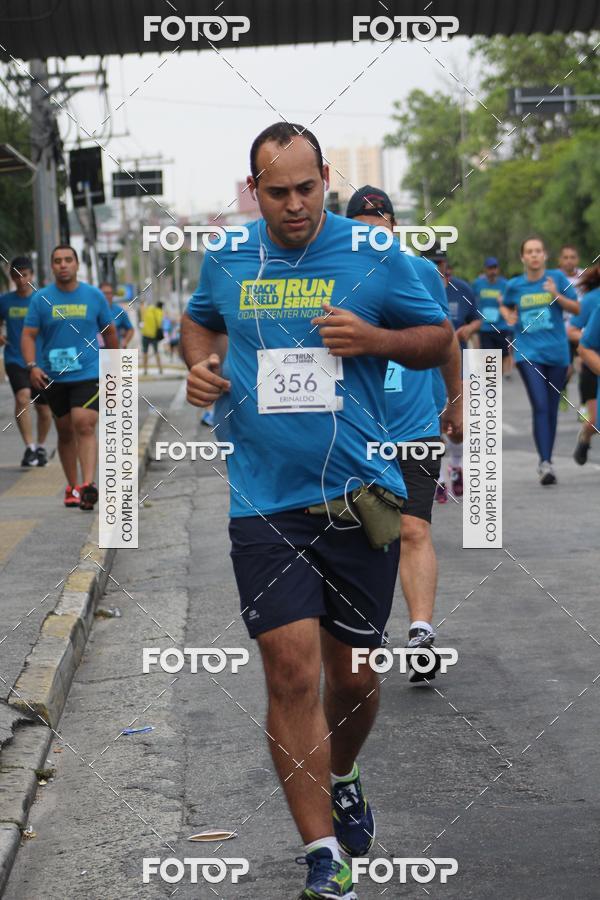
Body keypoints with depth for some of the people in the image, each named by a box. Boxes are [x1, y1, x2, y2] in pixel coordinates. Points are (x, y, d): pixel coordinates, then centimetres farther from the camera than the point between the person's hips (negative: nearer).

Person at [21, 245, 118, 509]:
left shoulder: (94, 296, 3)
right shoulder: (41, 298, 2)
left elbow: (109, 332, 13)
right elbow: (28, 335, -1)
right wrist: (32, 366, -16)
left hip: (88, 374, -2)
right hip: (53, 377, 2)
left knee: (84, 426, -18)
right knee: (65, 432, 9)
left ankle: (88, 484, -25)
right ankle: (72, 486, 19)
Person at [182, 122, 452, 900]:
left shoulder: (373, 256, -1)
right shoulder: (226, 261, 5)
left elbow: (438, 338, 6)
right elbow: (199, 319, 26)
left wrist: (376, 339, -13)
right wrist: (199, 364, 4)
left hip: (359, 497, 0)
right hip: (265, 501, 0)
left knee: (354, 674, 11)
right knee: (292, 671, -9)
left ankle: (341, 780, 43)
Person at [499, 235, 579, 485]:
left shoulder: (557, 278, 2)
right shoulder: (515, 285, 4)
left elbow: (576, 308, 2)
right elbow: (505, 306, 24)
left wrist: (557, 295, -14)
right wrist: (508, 316, 2)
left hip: (556, 353, 1)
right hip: (528, 353, -1)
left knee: (551, 410, 8)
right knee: (540, 406, -16)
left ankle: (546, 462, 24)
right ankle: (545, 464, -20)